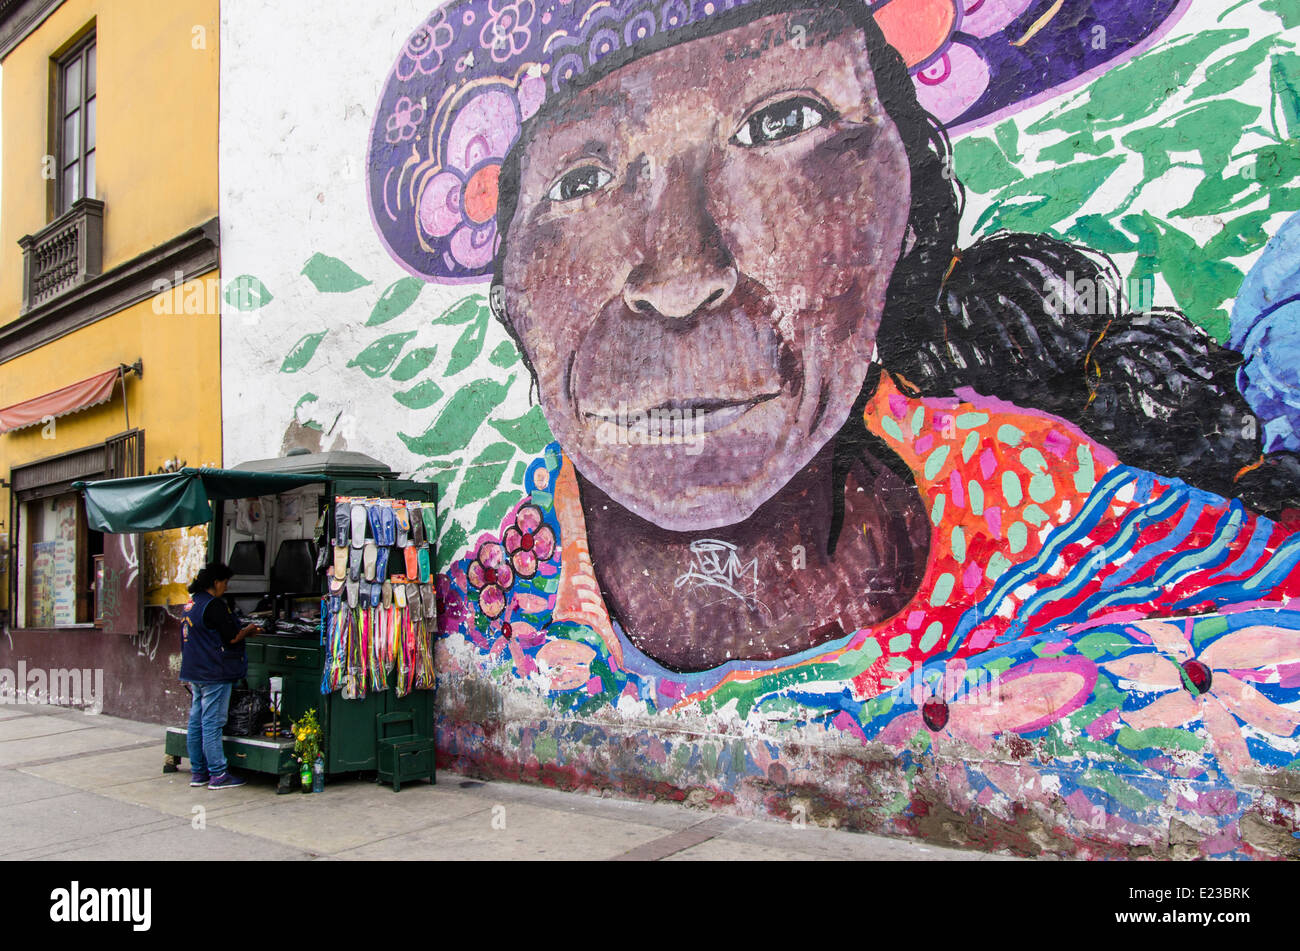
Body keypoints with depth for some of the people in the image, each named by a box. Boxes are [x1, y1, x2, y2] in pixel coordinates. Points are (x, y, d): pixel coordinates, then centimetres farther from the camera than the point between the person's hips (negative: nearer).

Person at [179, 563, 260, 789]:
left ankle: (198, 772, 19)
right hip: (214, 673, -9)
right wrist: (248, 630, 4)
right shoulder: (213, 605, -16)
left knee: (196, 722, 12)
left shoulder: (191, 604, 13)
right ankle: (218, 775, -1)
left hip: (194, 672, 9)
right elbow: (232, 637, -14)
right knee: (212, 724, -6)